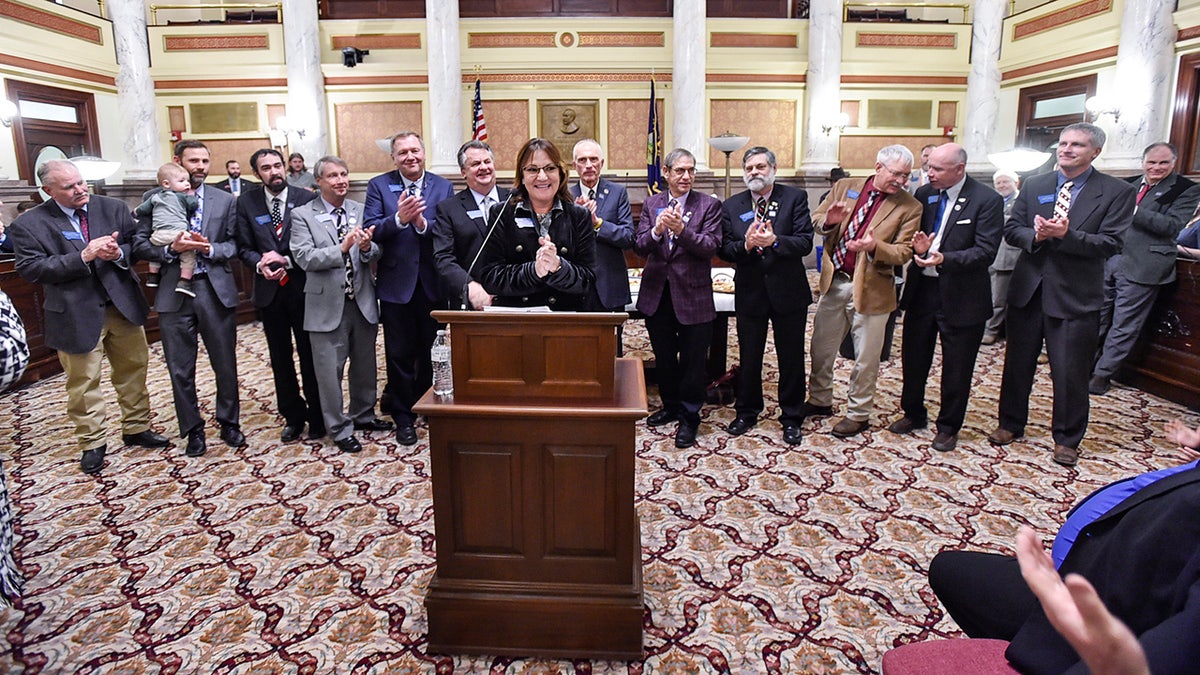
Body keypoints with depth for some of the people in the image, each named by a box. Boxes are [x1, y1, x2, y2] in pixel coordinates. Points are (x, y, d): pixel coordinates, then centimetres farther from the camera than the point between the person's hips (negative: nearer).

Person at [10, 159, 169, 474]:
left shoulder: (113, 208, 1)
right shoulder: (29, 224, -7)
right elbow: (31, 270, -14)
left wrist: (118, 253, -19)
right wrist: (84, 256, -24)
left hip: (123, 305, 3)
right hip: (77, 315, -3)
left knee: (134, 369, 14)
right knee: (83, 382, 8)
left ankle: (136, 428, 31)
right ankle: (91, 443, 24)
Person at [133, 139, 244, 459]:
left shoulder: (224, 200, 7)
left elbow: (234, 245, 3)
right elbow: (140, 245, -1)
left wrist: (208, 248, -16)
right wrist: (171, 249, -17)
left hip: (216, 291, 0)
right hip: (174, 293, 0)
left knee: (226, 363, 9)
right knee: (180, 369, 8)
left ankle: (229, 422, 27)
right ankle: (193, 429, 23)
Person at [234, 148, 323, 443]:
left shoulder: (306, 199, -5)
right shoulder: (246, 202, 3)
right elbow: (244, 247, 4)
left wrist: (287, 260, -18)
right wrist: (260, 264, -16)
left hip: (302, 286, -2)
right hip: (269, 289, 3)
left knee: (309, 354, 6)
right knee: (280, 357, 11)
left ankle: (317, 416, 20)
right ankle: (293, 416, 25)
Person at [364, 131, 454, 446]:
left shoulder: (443, 187, 2)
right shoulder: (379, 186, 0)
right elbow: (371, 231, -11)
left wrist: (423, 224, -26)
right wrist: (399, 219, -28)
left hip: (433, 283, 1)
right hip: (396, 283, -1)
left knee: (431, 351, 15)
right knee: (399, 355, 8)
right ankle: (403, 417, 22)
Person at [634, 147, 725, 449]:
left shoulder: (709, 204, -3)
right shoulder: (651, 203, 5)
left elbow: (711, 246, -15)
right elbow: (639, 246, -5)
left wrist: (681, 230, -29)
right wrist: (656, 230, -25)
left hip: (692, 294, -3)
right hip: (656, 293, 4)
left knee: (692, 360, 5)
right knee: (663, 356, 17)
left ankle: (689, 417, 20)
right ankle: (671, 406, 36)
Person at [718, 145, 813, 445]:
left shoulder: (795, 198, -4)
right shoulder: (732, 206, 3)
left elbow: (805, 242, -13)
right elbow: (725, 250, -3)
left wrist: (775, 241, -30)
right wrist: (746, 244, -23)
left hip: (788, 290, -1)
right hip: (750, 293, 2)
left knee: (791, 358, 9)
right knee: (748, 357, 13)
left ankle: (791, 418, 25)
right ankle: (747, 412, 31)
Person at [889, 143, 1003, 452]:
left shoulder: (987, 200, -11)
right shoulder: (924, 194, 4)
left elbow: (985, 252, -17)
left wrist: (945, 259, -31)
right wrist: (917, 248, -14)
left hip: (961, 297, -5)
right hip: (922, 290, 5)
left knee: (956, 368, 8)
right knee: (913, 357, 15)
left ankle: (948, 427, 26)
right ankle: (913, 414, 35)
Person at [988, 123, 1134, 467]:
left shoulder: (1117, 192, -3)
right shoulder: (1034, 185, 6)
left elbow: (1110, 244, -11)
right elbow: (1011, 229, 3)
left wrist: (1066, 235, -25)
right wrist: (1035, 236, -18)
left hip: (1075, 296, -3)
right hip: (1027, 289, 3)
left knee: (1070, 373, 5)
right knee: (1018, 363, 14)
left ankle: (1067, 439, 23)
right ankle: (1011, 423, 31)